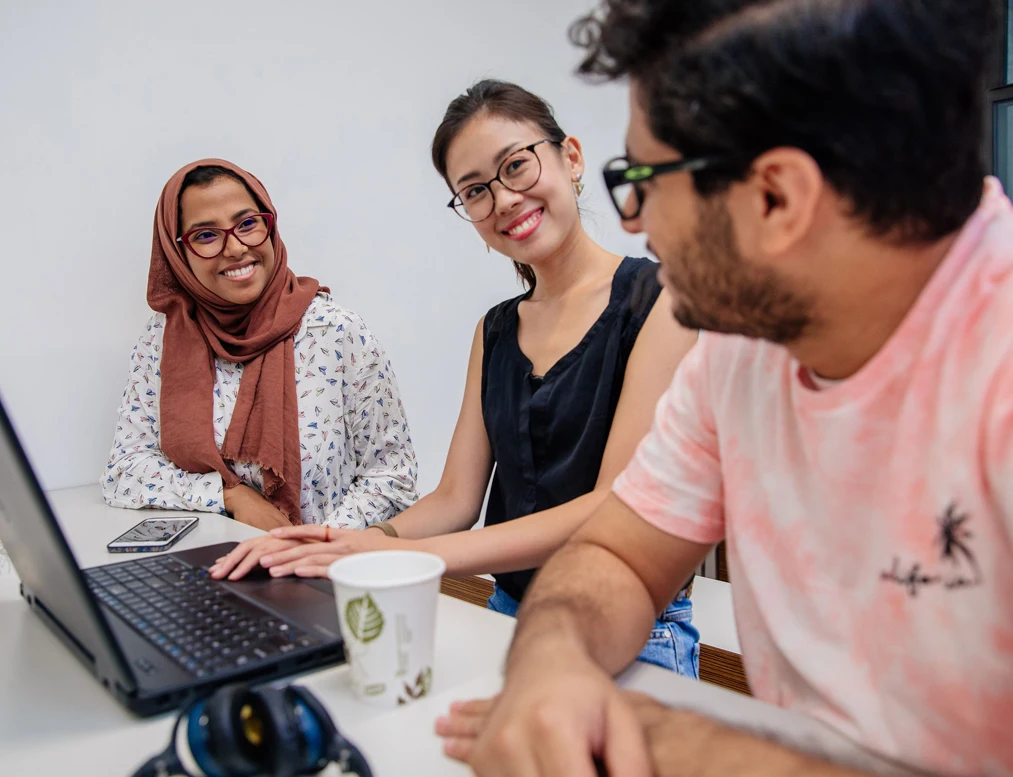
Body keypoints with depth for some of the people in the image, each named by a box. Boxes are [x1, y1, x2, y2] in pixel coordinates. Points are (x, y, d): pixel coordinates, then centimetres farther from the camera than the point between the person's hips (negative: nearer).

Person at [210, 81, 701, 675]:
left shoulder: (661, 297, -8)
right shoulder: (495, 332, 14)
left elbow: (622, 506, -17)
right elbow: (456, 500, 9)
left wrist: (411, 555, -22)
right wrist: (360, 545, -12)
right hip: (508, 619, 6)